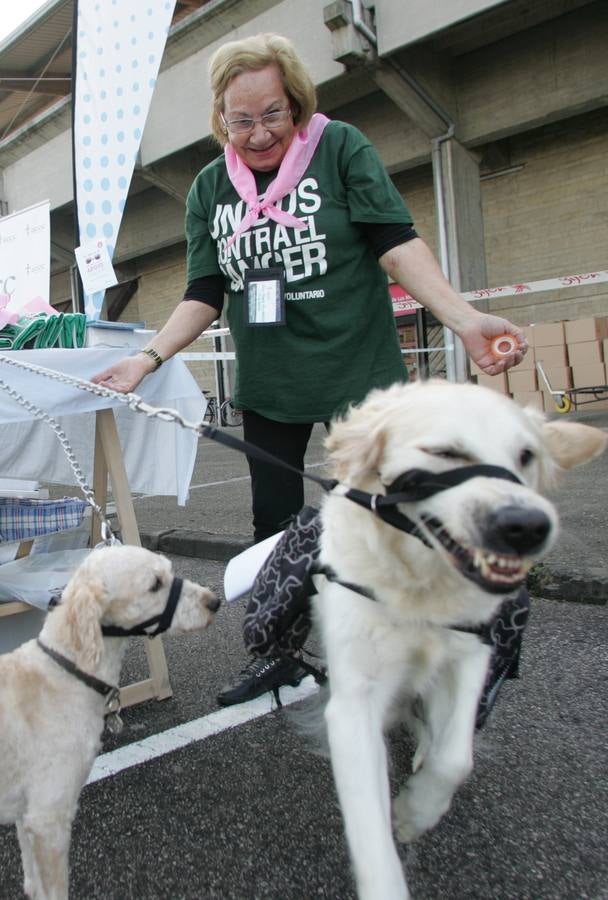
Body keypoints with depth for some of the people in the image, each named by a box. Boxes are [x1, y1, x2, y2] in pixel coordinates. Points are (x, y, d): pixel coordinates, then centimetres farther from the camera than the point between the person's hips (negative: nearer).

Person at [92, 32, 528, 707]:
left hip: (358, 373, -3)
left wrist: (463, 318, -26)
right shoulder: (208, 188, 7)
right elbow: (205, 295, 6)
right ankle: (281, 653, 31)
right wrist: (149, 358, -8)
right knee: (273, 525, 11)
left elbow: (397, 244, -11)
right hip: (269, 385, 4)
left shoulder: (339, 147, -3)